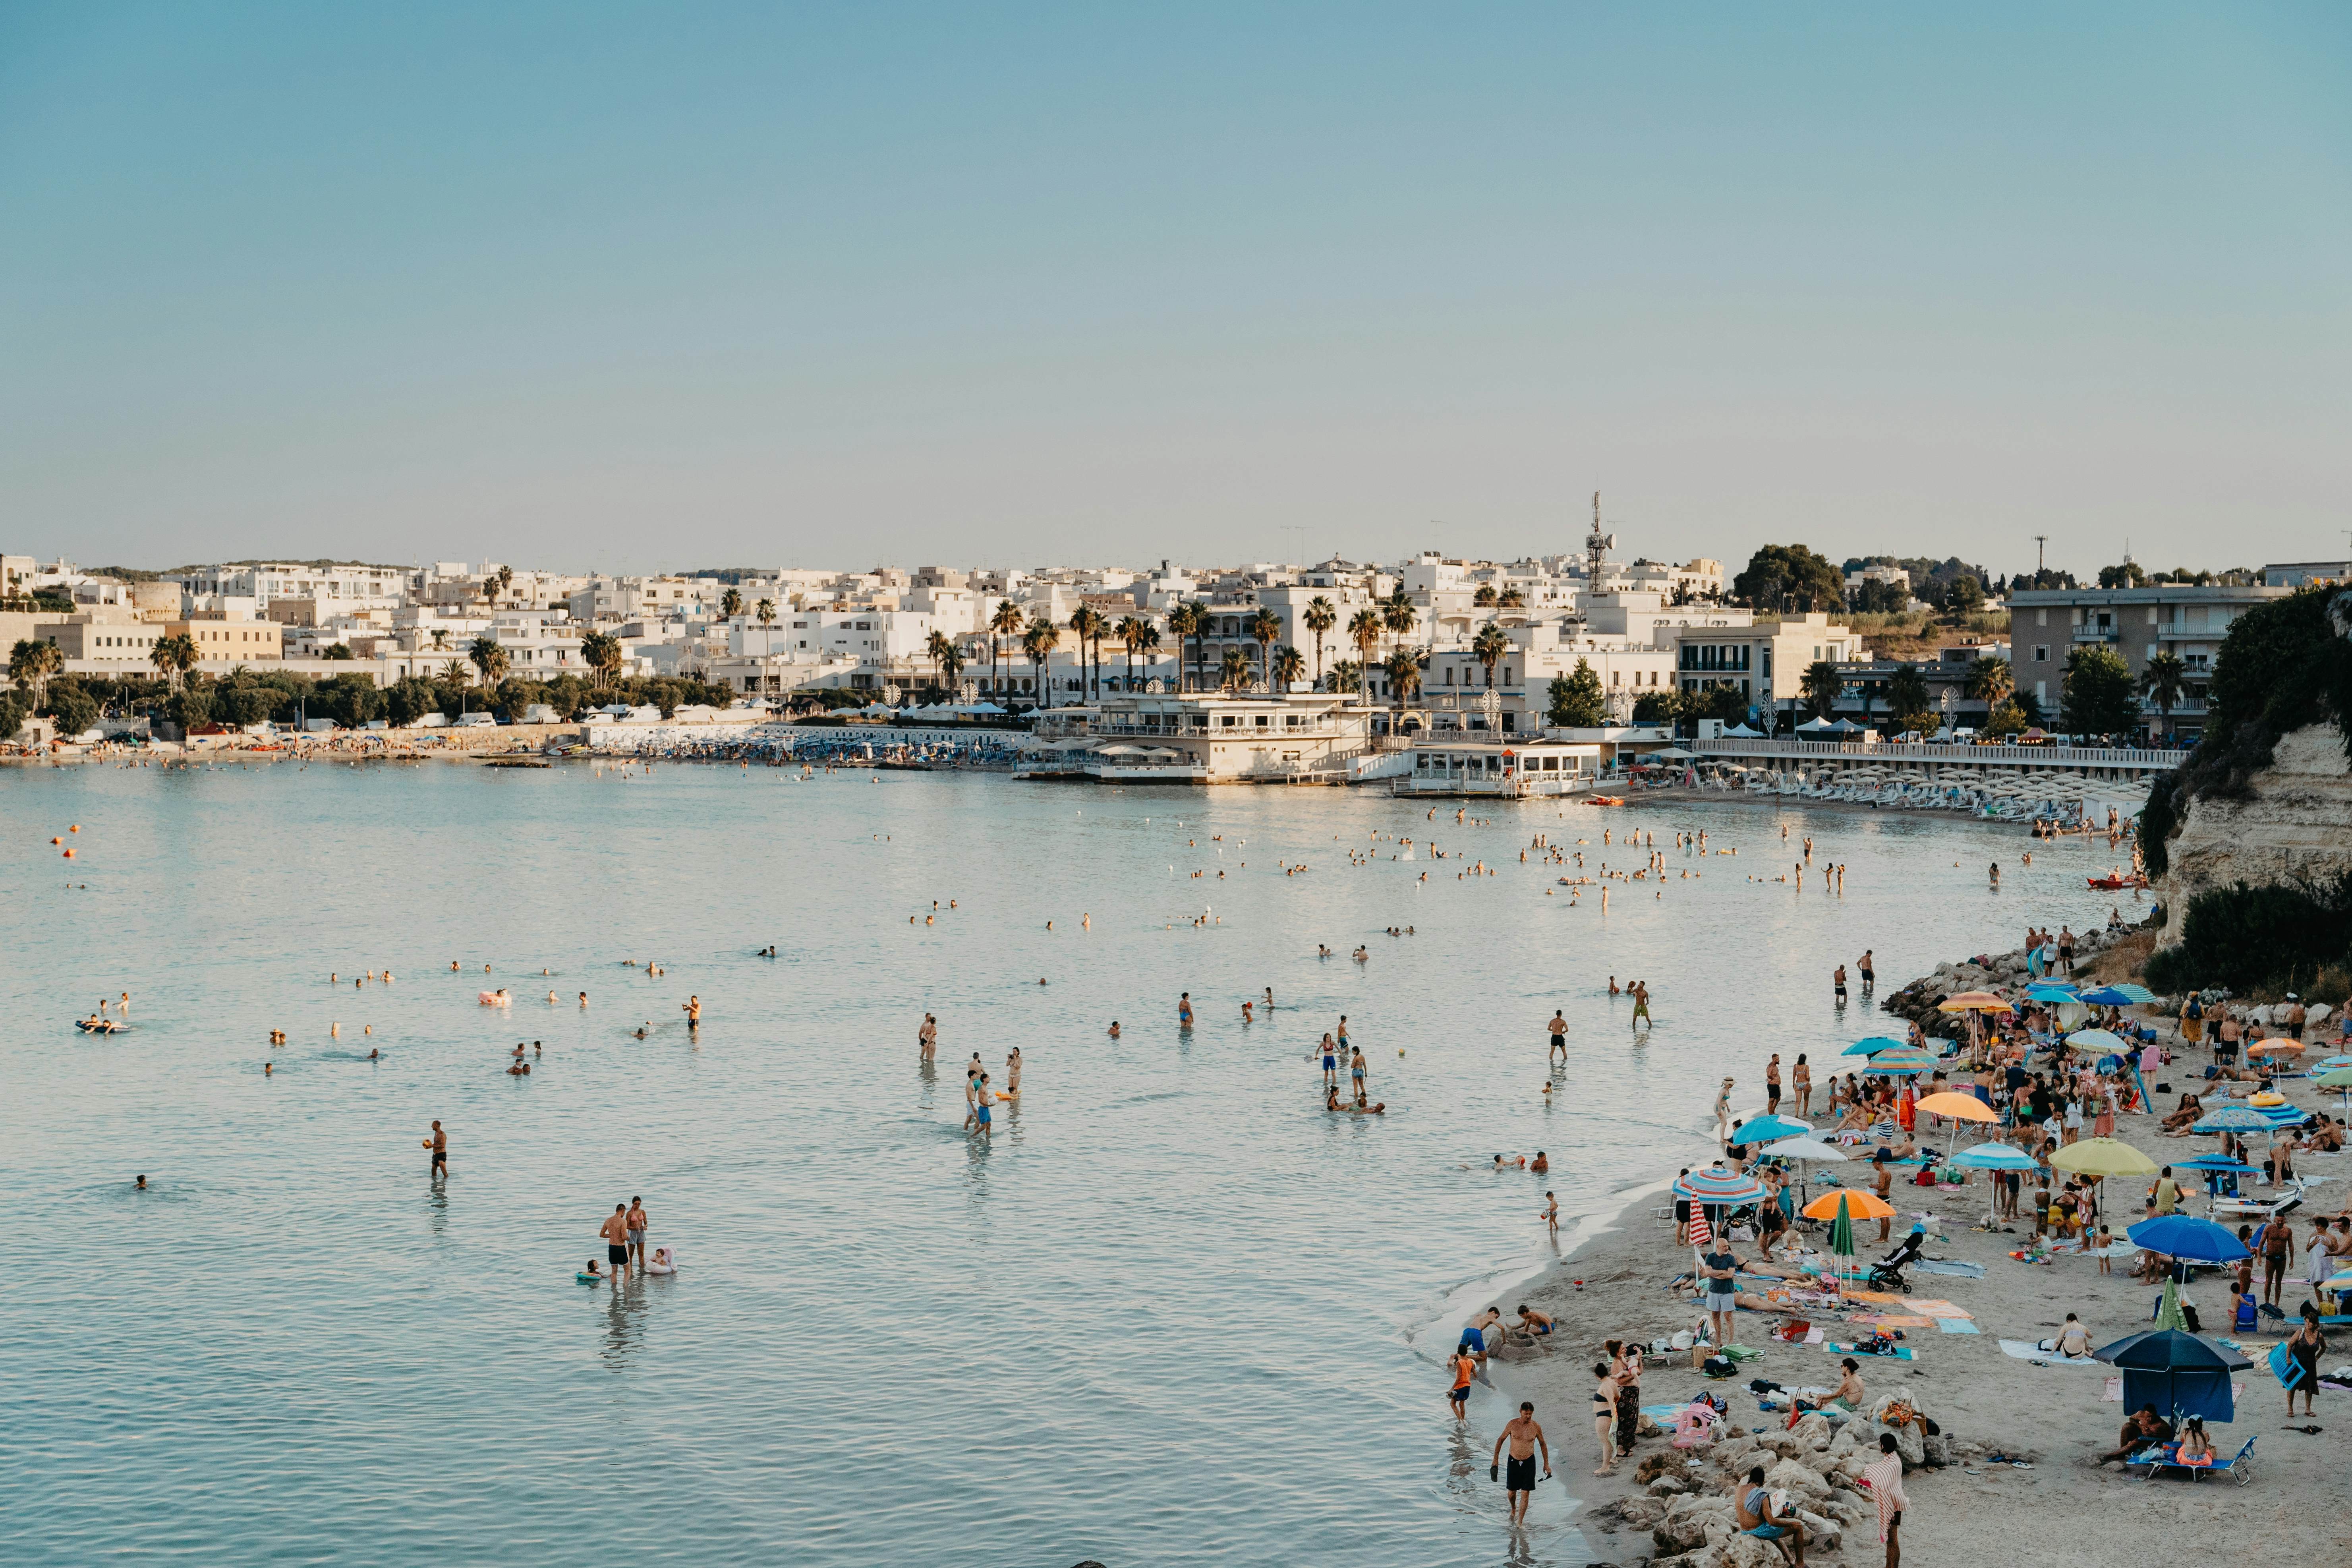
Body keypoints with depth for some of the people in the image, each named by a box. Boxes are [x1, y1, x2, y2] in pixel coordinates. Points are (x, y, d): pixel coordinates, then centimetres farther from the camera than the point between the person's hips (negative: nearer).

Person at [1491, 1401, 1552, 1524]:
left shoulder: (1536, 1426, -5)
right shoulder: (1512, 1424, -7)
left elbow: (1543, 1444, 9)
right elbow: (1501, 1439, 4)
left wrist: (1546, 1463, 10)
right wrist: (1496, 1459, 3)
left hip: (1529, 1462, 0)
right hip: (1514, 1461, 0)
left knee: (1525, 1493, -5)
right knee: (1512, 1492, 11)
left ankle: (1520, 1523, 2)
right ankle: (1514, 1509, 44)